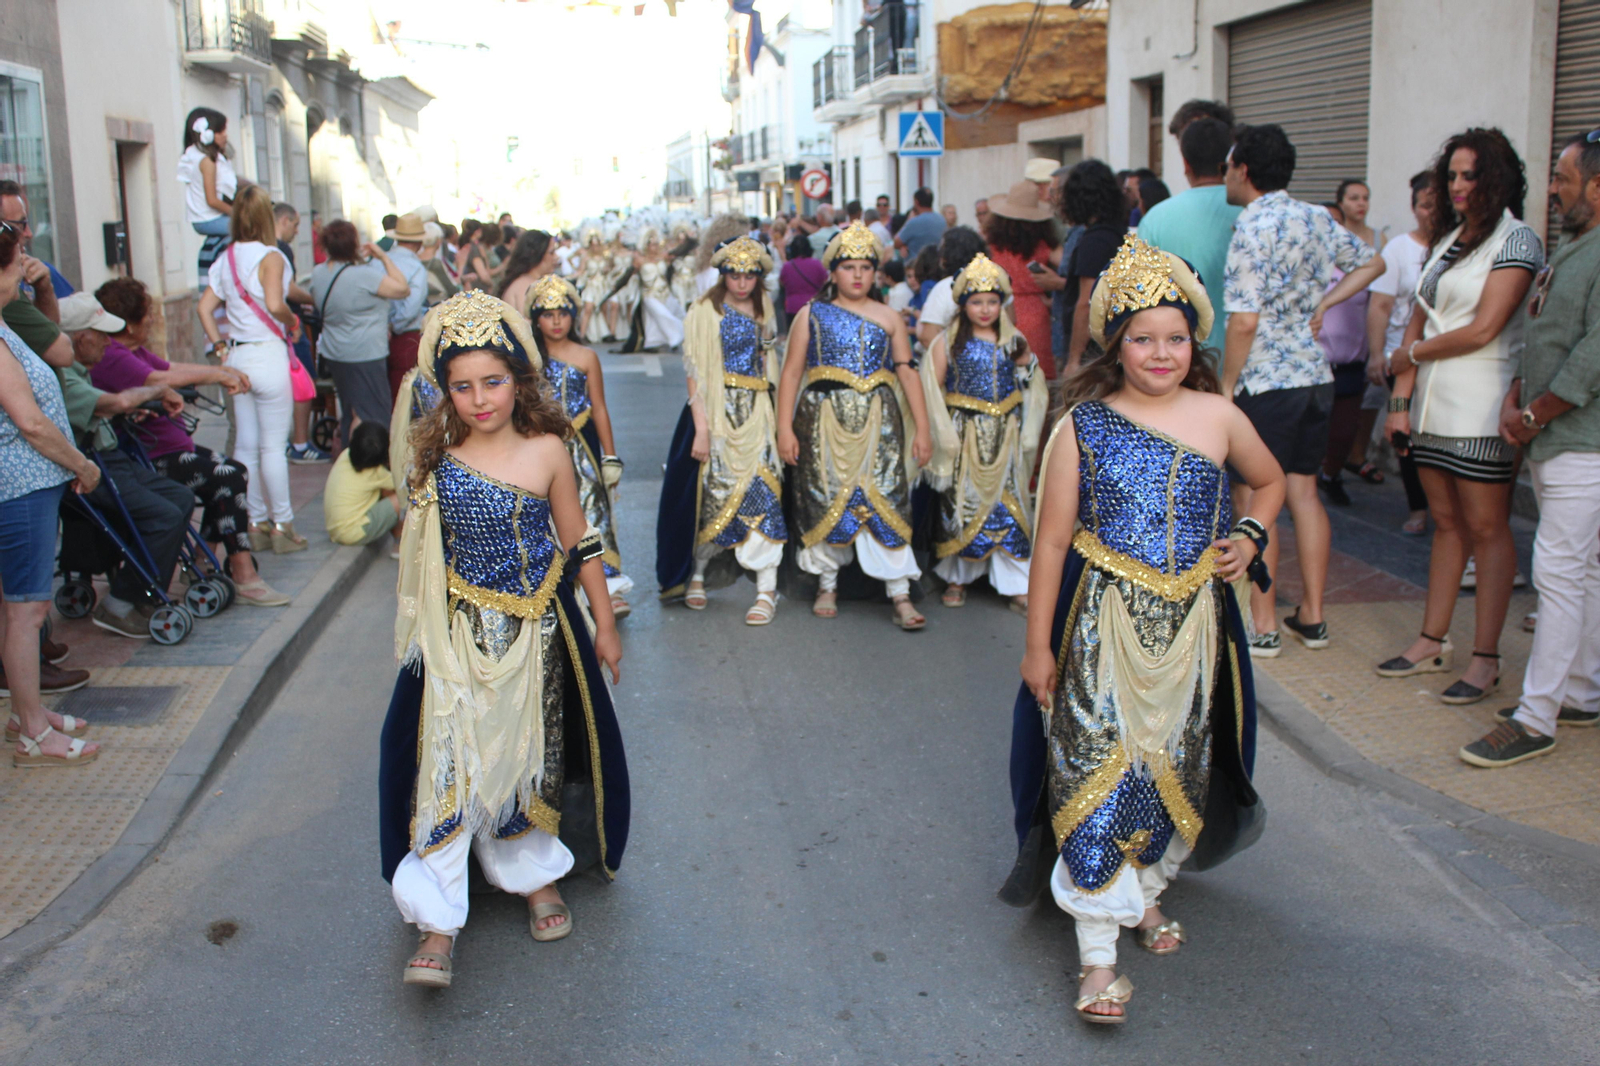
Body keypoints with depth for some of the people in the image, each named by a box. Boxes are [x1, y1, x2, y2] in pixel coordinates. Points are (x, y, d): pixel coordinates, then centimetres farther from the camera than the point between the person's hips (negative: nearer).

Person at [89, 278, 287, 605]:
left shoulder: (133, 351, 16)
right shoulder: (110, 358, -19)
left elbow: (173, 368, 19)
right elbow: (160, 379, -30)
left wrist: (222, 372, 4)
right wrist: (216, 374, -18)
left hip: (173, 445, 12)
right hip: (151, 460, -12)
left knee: (236, 472, 11)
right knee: (228, 479, -20)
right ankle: (244, 578, -18)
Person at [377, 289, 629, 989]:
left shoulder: (545, 451, -9)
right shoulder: (436, 458, -2)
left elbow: (578, 546, -1)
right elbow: (422, 553, 10)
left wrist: (604, 627, 4)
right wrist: (417, 630, 14)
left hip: (534, 632, -1)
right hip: (456, 640, 1)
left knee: (529, 757, 13)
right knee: (445, 766, -4)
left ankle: (535, 873, 37)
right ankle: (438, 923, 2)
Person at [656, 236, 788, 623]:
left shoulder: (764, 312, 13)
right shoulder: (705, 312, -2)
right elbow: (696, 373, -8)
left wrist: (778, 419, 7)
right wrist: (701, 427, -15)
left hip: (756, 412, 4)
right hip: (717, 412, -3)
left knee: (762, 492, -7)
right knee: (713, 491, 0)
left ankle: (767, 590, -7)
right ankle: (696, 576, 20)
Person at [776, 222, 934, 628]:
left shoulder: (888, 318, 10)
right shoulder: (811, 315, 7)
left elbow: (907, 373, 7)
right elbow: (792, 372, 3)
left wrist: (922, 428, 2)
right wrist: (784, 428, -4)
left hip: (878, 423, 0)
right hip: (823, 422, 0)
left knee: (885, 500, -6)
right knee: (825, 499, 4)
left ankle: (900, 595, -5)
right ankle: (827, 585, 21)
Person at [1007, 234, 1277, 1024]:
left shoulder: (1216, 416, 2)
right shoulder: (1082, 425, -6)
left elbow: (1270, 482, 22)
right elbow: (1052, 540, -4)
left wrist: (1249, 538, 3)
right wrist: (1038, 644, -4)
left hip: (1190, 625, 3)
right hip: (1102, 625, -3)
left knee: (1175, 765, 14)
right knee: (1098, 772, -5)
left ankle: (1146, 889, 38)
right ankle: (1098, 952, 0)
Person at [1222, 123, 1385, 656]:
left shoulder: (1252, 228, -15)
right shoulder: (1318, 218, 8)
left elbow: (1245, 320, -20)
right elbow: (1372, 262, 21)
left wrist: (1226, 385, -11)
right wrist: (1322, 304, 14)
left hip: (1264, 382, -8)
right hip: (1315, 375, 8)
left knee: (1256, 501, -1)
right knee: (1304, 492, 13)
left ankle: (1263, 627, 4)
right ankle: (1312, 617, 19)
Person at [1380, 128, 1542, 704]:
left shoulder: (1516, 240, -8)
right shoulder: (1446, 239, 15)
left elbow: (1482, 331, -15)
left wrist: (1411, 355, -2)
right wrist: (1401, 397, 5)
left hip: (1481, 407, -7)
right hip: (1434, 404, 7)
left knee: (1486, 528, -1)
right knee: (1446, 522, 12)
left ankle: (1486, 657, 4)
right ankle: (1433, 641, 20)